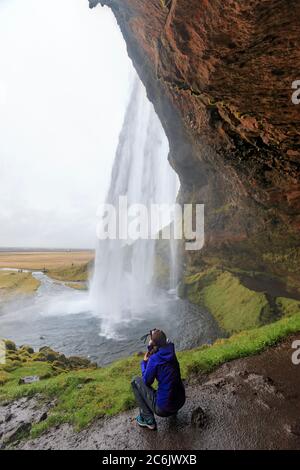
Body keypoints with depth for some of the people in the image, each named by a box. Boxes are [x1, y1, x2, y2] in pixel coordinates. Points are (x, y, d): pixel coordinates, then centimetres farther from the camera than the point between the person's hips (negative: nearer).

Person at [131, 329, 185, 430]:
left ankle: (148, 420, 8)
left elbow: (147, 381, -6)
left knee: (136, 381, 6)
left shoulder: (154, 359, -20)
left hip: (163, 409, -7)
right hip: (181, 402, 7)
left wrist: (144, 362, 5)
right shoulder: (170, 353, 0)